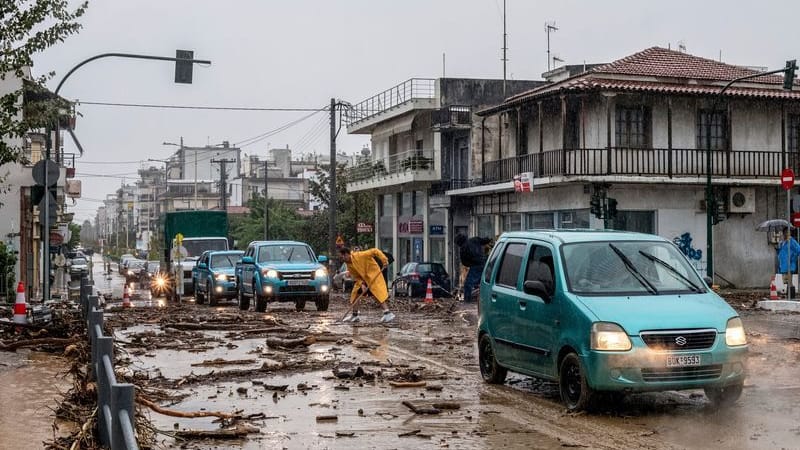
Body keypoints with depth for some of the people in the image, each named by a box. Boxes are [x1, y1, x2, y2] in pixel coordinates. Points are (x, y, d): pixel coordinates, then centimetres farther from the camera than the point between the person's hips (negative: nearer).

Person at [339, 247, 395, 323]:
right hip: (363, 279, 8)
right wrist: (362, 284, -16)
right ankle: (354, 315, 18)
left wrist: (384, 260, -28)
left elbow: (375, 251, -23)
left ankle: (388, 314, -20)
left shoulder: (359, 256, -24)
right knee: (355, 294, 7)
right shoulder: (349, 265, -1)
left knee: (379, 294, -18)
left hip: (374, 276, -8)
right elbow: (356, 277, 2)